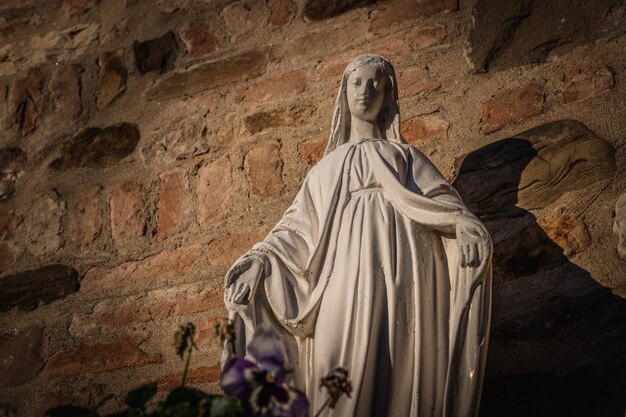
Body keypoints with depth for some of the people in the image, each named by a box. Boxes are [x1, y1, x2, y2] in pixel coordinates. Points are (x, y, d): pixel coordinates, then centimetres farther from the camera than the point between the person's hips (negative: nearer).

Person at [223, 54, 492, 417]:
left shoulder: (406, 157, 26)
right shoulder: (328, 169, 30)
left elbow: (437, 196, 8)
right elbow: (298, 227, 20)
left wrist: (462, 223, -17)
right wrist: (258, 261, 0)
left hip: (402, 276, -1)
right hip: (349, 280, 1)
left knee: (403, 379, -15)